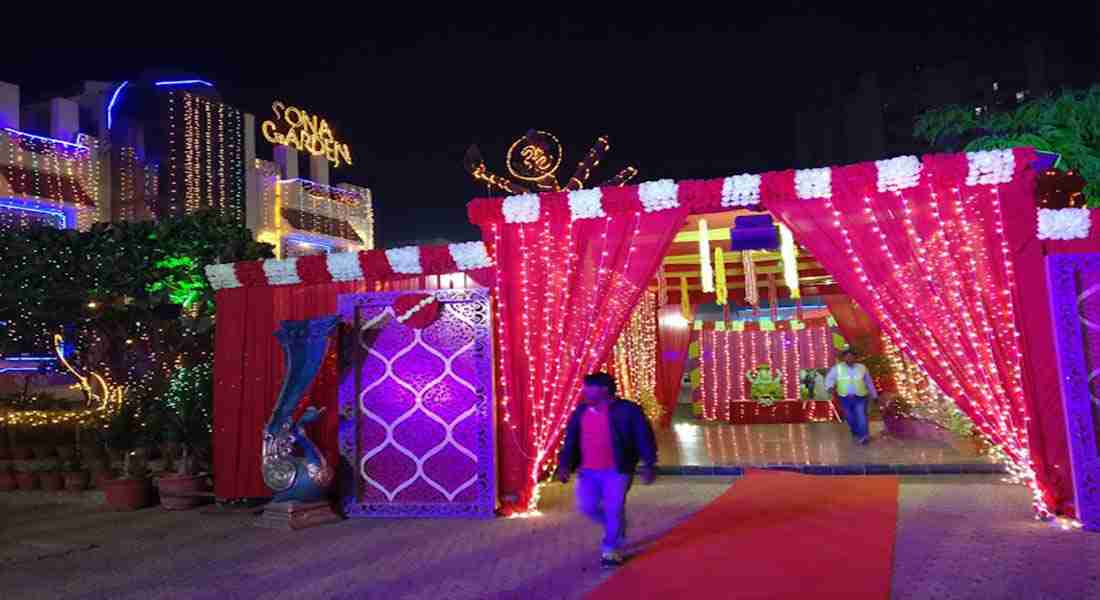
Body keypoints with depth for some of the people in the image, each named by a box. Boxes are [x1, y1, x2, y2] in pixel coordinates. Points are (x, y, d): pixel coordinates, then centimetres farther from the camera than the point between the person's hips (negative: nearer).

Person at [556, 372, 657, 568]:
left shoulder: (627, 410, -7)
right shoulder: (580, 412, 8)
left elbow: (644, 437, -5)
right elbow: (571, 440, 12)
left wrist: (648, 465, -9)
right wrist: (565, 465, 4)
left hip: (617, 471, -5)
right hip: (588, 471, 5)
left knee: (613, 509, -6)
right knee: (586, 507, 1)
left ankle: (611, 549, 14)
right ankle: (616, 528, 30)